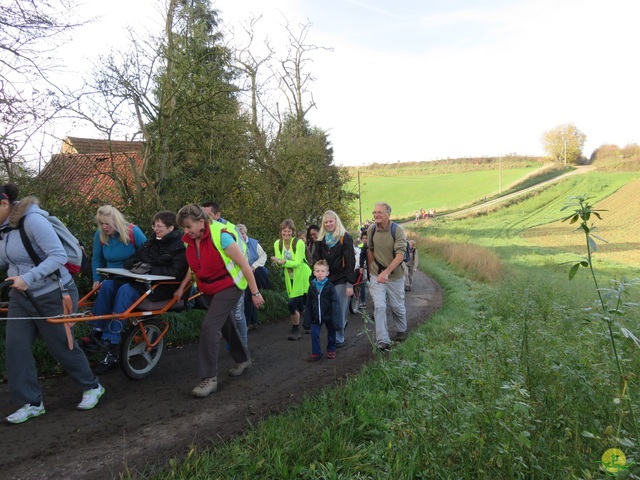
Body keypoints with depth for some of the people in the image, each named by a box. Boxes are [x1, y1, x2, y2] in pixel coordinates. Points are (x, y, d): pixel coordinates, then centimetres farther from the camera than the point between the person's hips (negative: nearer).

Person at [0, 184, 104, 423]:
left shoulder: (32, 219, -22)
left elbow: (59, 256, -26)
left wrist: (28, 278, -32)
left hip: (52, 295, -7)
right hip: (21, 296, 7)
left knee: (62, 346, 5)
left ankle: (92, 387, 27)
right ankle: (31, 403, 16)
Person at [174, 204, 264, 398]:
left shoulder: (220, 236, -25)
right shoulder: (189, 240, -5)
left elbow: (244, 265, -21)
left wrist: (255, 293, -18)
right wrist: (182, 287, 2)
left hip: (229, 287, -7)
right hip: (208, 290, 7)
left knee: (209, 326, -18)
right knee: (226, 326, 19)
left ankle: (210, 378, -9)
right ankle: (243, 359, 42)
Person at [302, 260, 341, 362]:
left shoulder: (330, 286, -11)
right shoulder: (312, 286, -1)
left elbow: (335, 302, -11)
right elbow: (308, 304, 5)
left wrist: (335, 317, -16)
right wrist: (307, 320, 4)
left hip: (328, 315, -2)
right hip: (316, 316, 2)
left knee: (331, 333, 12)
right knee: (314, 333, -4)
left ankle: (331, 350, 32)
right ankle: (316, 353, 10)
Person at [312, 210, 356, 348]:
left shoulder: (345, 238, -6)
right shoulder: (321, 239, 8)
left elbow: (350, 261, -9)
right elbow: (317, 260, 8)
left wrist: (350, 283, -14)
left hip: (341, 279, -4)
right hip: (326, 279, 4)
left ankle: (339, 338, 9)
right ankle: (342, 323, 27)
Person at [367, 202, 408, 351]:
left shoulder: (398, 230, -18)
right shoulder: (371, 230, -6)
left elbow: (400, 254, -26)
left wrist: (387, 272, -36)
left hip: (395, 275, -2)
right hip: (376, 275, 2)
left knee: (397, 306, 13)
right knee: (379, 306, -9)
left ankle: (401, 331, 41)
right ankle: (383, 342, -3)